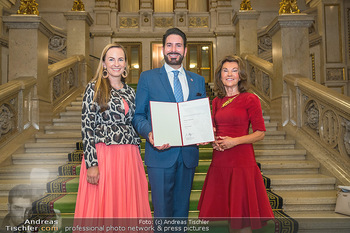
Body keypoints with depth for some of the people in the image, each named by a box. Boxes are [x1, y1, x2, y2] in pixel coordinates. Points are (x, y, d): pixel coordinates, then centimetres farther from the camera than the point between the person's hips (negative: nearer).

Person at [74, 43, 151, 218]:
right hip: (102, 155, -4)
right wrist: (91, 163, -14)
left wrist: (136, 157, 13)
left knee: (127, 205, 10)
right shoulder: (94, 88, -1)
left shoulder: (130, 92, 13)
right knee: (102, 205, 4)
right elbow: (87, 126, -7)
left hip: (129, 157, 5)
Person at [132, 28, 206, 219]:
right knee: (162, 211, 2)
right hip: (161, 155, -3)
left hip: (188, 155, 3)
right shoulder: (147, 78, 5)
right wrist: (149, 133, -19)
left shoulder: (198, 81, 14)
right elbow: (138, 115, 1)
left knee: (182, 209, 15)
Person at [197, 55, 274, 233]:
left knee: (242, 218, 3)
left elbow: (260, 133, -6)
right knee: (228, 213, 14)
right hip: (219, 162, 5)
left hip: (242, 162, -5)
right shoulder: (216, 101, 11)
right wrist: (214, 140, 0)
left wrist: (235, 141, -17)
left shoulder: (250, 99, -4)